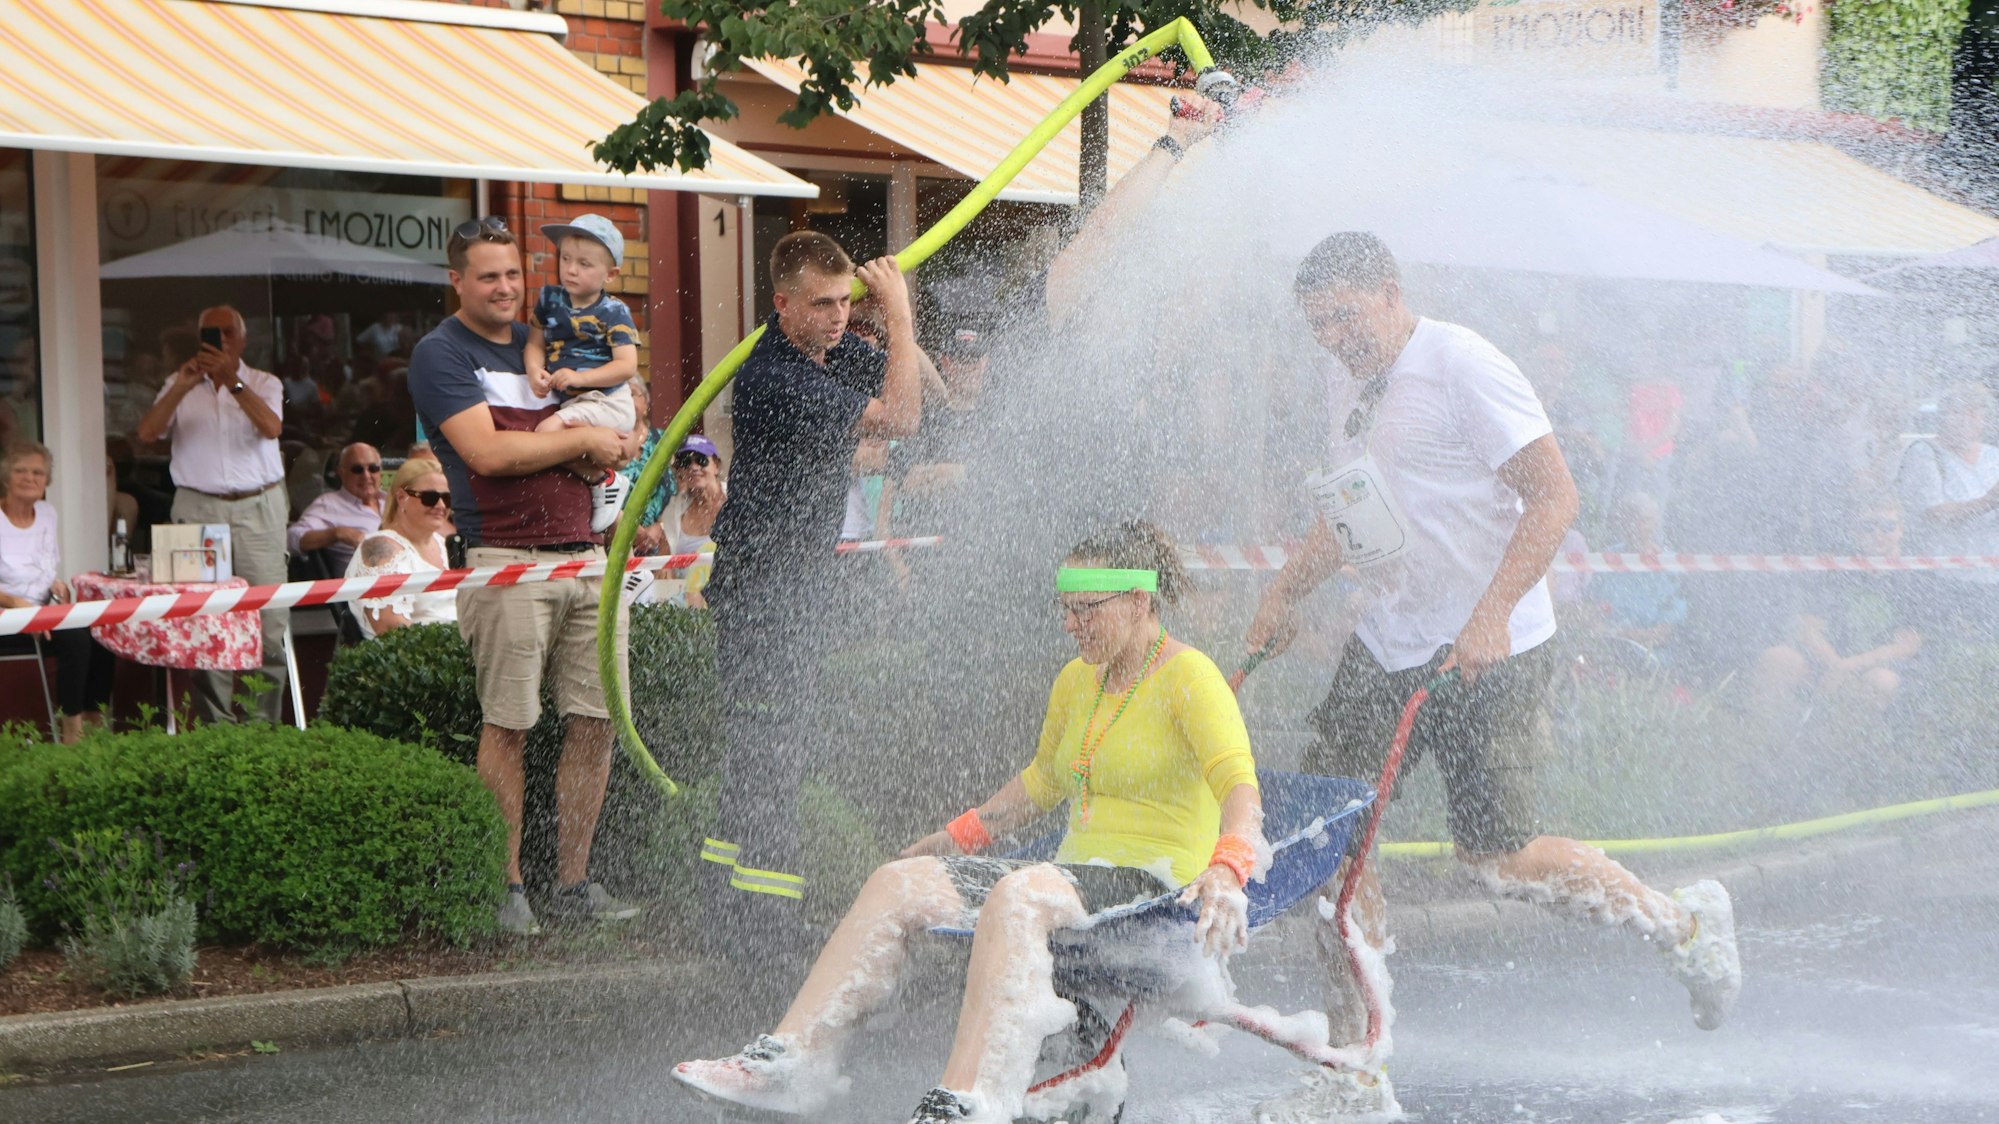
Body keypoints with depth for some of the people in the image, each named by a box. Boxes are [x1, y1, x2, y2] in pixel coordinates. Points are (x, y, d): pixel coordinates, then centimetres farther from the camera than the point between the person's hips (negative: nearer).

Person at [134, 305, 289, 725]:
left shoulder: (264, 383, 9)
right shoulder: (181, 384, 12)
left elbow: (271, 428, -12)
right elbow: (147, 433, -2)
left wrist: (232, 380, -20)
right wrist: (181, 387, -14)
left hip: (258, 506, -1)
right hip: (198, 507, 1)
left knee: (269, 616, -7)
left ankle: (264, 720, -2)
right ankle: (217, 724, -1)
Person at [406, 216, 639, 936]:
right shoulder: (440, 355, -1)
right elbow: (488, 451, -12)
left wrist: (616, 443, 5)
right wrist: (584, 440, -4)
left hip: (584, 553, 6)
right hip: (507, 560, -6)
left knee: (597, 718, 3)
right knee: (508, 726, -4)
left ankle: (573, 881, 11)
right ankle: (505, 888, 5)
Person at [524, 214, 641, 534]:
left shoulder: (613, 312, -9)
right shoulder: (549, 299, 7)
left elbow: (627, 366, -16)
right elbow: (535, 342, 8)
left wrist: (581, 377, -24)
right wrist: (534, 371, -13)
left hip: (607, 403, -8)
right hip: (569, 403, 8)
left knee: (548, 431, -27)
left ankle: (605, 481, -12)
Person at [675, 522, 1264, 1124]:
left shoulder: (1191, 678, -8)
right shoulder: (1077, 680, 16)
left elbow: (1240, 786, -22)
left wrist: (1225, 874, -41)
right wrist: (953, 839, 31)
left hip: (1154, 886, -8)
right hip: (1075, 871, 8)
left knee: (1017, 896, -38)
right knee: (898, 882, -8)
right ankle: (790, 1057, -16)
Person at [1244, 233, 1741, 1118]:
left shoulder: (1461, 365, -13)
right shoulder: (1352, 389, 13)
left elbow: (1554, 496, -18)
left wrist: (1491, 617, -26)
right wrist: (1285, 592, 17)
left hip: (1489, 653, -8)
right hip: (1387, 645, 8)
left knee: (1497, 859, -8)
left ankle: (1683, 922, 18)